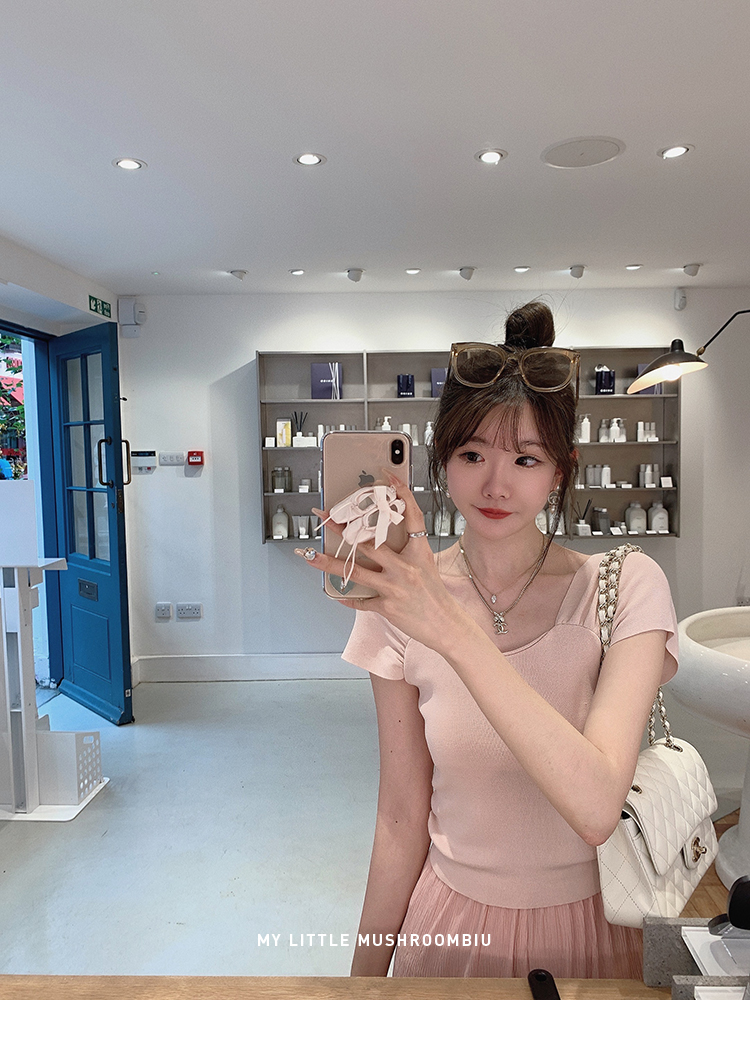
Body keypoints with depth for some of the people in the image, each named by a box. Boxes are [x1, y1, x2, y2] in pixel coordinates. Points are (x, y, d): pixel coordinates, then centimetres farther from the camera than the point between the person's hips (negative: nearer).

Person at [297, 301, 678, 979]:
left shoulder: (626, 587, -19)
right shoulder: (404, 602, -14)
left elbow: (596, 808, -33)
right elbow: (402, 820, -8)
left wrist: (452, 628, -42)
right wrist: (367, 972, -2)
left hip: (584, 930, 0)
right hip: (451, 923, 1)